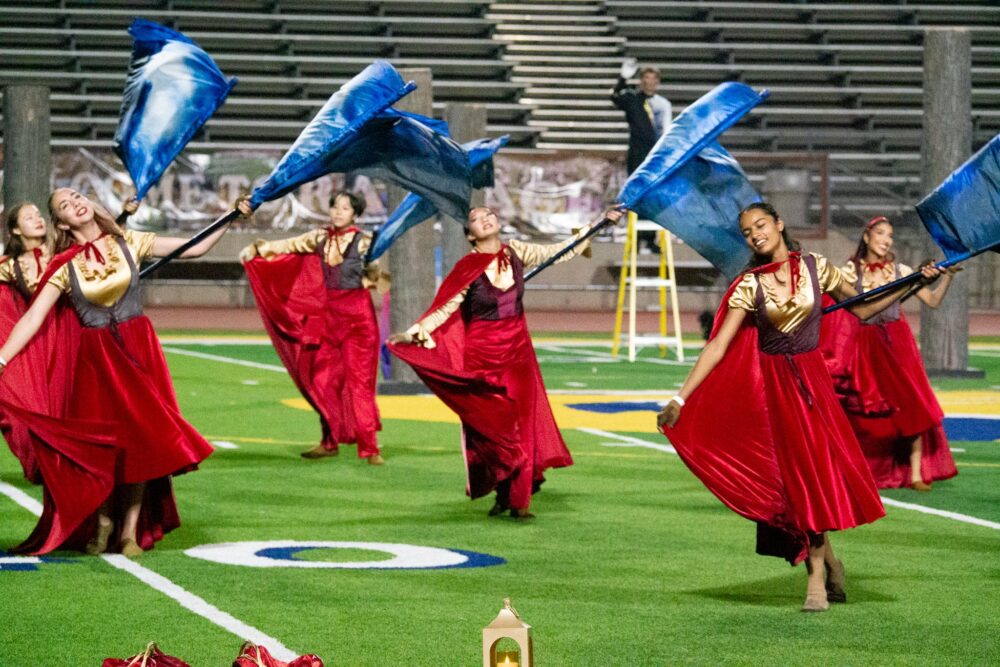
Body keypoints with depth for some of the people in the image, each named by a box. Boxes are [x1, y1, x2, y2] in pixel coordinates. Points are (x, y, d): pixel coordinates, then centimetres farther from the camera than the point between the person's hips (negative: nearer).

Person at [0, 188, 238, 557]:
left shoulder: (129, 243, 1)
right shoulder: (64, 265, -3)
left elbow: (195, 248, 3)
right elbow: (33, 318, -8)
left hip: (138, 350, 1)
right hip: (94, 357, -1)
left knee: (139, 437, -2)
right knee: (98, 441, 1)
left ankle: (130, 530, 7)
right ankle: (102, 520, 22)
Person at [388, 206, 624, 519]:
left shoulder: (516, 252, 2)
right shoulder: (468, 268, -10)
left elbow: (561, 250, 13)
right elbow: (445, 308, -12)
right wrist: (413, 333, -25)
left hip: (518, 351, 3)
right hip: (483, 355, -3)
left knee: (521, 423, -1)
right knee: (490, 427, 0)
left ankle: (517, 499, 4)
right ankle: (504, 494, 14)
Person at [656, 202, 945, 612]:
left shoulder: (815, 268, -1)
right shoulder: (750, 286, -4)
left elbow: (862, 308, 10)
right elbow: (718, 346, -6)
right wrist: (681, 399, -12)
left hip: (811, 378, 0)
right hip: (772, 383, 0)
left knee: (817, 465, -7)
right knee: (797, 474, -3)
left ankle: (817, 574, 3)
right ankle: (824, 561, 10)